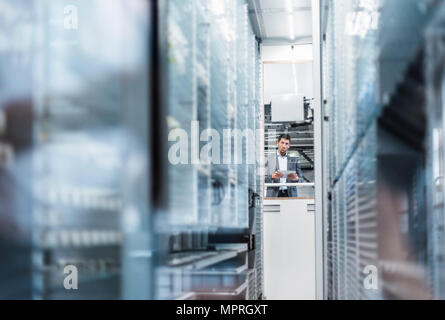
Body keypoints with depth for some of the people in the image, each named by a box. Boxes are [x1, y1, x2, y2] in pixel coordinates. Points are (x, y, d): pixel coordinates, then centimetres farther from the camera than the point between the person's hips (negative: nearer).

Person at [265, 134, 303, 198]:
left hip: (290, 195, 2)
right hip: (274, 196, -1)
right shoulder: (269, 159, 9)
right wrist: (272, 176, -16)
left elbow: (301, 180, 14)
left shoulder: (294, 160, 15)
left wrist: (296, 178, -9)